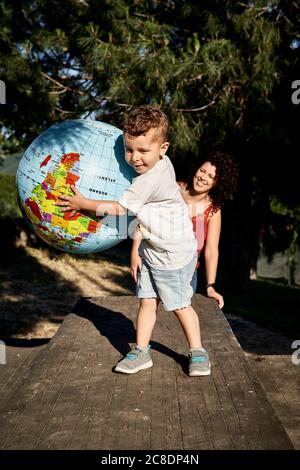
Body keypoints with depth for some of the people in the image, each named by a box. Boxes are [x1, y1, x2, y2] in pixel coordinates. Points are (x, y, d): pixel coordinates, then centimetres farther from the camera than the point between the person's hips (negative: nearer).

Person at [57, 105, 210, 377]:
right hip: (151, 250, 9)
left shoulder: (149, 181, -28)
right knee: (147, 301, 9)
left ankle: (197, 352, 21)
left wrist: (82, 204, -17)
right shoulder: (160, 163, -1)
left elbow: (119, 208, -24)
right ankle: (141, 352, 17)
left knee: (179, 304, 4)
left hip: (173, 254, -9)